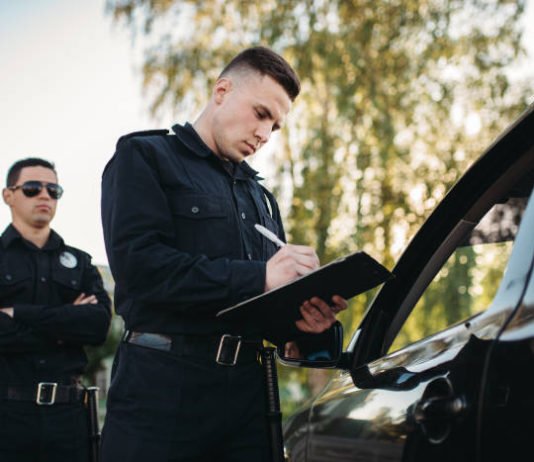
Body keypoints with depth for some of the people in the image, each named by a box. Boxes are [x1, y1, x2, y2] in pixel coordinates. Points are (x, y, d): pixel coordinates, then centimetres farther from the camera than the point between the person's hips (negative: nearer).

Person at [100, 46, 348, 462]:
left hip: (246, 389, 6)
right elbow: (137, 263, -14)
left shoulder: (261, 197, 23)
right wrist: (257, 277, -18)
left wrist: (302, 319, -4)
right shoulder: (145, 156, 3)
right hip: (163, 384, -6)